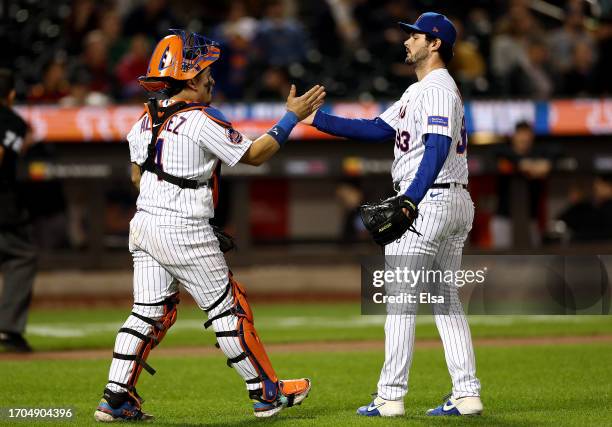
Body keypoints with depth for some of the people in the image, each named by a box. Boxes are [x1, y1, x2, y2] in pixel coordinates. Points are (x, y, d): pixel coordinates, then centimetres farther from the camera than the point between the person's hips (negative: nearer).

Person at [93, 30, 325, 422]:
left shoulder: (147, 119, 10)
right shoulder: (201, 119, -13)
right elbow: (253, 155, -7)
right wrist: (293, 117, -1)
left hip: (144, 225, 7)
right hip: (185, 234, -7)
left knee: (149, 312, 10)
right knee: (227, 308, 2)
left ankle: (117, 398, 4)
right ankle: (267, 393, 9)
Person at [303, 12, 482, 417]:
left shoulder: (437, 89, -13)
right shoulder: (421, 90, 20)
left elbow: (437, 149, -24)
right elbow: (378, 129, 17)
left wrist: (409, 200, -34)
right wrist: (315, 118, 11)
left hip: (428, 201, -11)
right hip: (458, 203, 11)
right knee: (446, 300, 11)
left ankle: (391, 396, -7)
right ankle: (467, 394, 9)